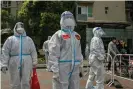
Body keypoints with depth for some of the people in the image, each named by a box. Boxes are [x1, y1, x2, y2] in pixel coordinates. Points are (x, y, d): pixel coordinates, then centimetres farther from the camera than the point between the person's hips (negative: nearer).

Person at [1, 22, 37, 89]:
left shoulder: (28, 39, 14)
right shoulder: (10, 39, 8)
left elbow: (33, 51, 10)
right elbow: (5, 52, 3)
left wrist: (34, 62, 0)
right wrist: (4, 64, -5)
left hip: (27, 63, 1)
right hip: (14, 63, -1)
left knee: (26, 82, 2)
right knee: (15, 83, 6)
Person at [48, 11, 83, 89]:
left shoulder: (76, 36, 15)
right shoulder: (58, 35, -6)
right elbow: (53, 54, -11)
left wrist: (80, 66, 16)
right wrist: (55, 70, -16)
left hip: (75, 68, 6)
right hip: (62, 68, -6)